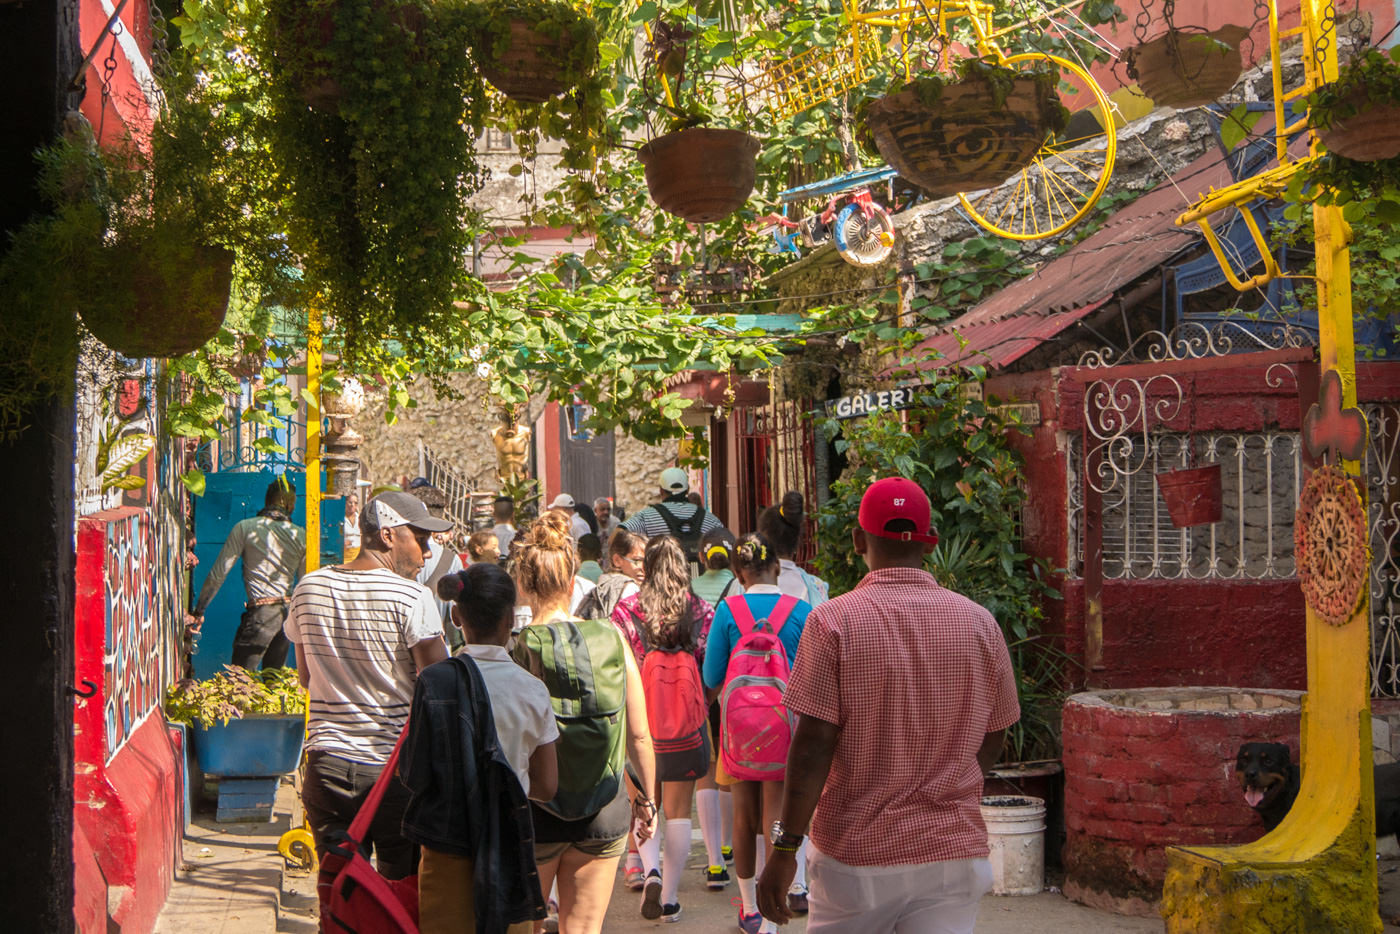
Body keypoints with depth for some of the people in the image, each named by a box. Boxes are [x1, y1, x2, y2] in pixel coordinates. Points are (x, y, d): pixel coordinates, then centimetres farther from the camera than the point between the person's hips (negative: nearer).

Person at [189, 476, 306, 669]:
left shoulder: (245, 528, -2)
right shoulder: (300, 535, 6)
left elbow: (218, 573, -3)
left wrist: (198, 611, 3)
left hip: (261, 613, -4)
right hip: (288, 612, 4)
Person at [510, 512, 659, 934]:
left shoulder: (515, 650, -15)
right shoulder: (613, 639, -7)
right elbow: (639, 736, -1)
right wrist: (646, 798, 15)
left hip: (533, 813, -2)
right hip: (605, 812, 2)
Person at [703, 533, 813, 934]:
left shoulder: (728, 611, -8)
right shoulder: (801, 612, -9)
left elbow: (712, 678, -3)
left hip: (739, 725, 1)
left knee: (745, 818, 16)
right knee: (776, 821, 0)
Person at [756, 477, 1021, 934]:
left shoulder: (833, 621, -9)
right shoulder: (981, 623, 1)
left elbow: (813, 746, -13)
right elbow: (990, 743, 10)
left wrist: (785, 847, -6)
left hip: (855, 850, -2)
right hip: (954, 852, 2)